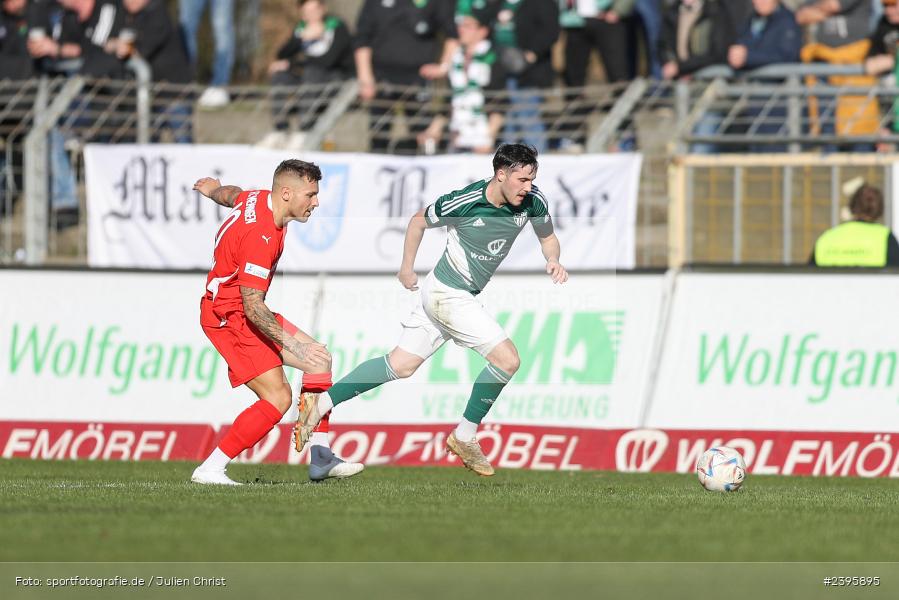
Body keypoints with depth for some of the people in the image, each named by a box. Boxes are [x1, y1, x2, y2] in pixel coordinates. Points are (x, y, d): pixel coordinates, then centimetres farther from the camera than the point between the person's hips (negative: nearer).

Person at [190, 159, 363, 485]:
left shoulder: (259, 199, -1)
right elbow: (252, 306, -30)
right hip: (228, 317, -11)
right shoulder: (260, 236, -30)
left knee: (320, 360, 11)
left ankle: (321, 459, 12)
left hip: (247, 311, 11)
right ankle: (210, 469, -15)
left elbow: (230, 194, 25)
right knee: (278, 397, -19)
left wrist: (212, 189, 49)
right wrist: (293, 344, -32)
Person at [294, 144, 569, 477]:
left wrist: (553, 260, -11)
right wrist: (407, 268, 4)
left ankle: (320, 404, 18)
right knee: (507, 359, -12)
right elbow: (419, 221, -4)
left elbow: (548, 237, 11)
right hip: (448, 295, -7)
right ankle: (464, 437, 4)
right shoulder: (464, 202, -22)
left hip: (463, 296, 7)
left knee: (400, 365, 11)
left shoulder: (532, 200, -7)